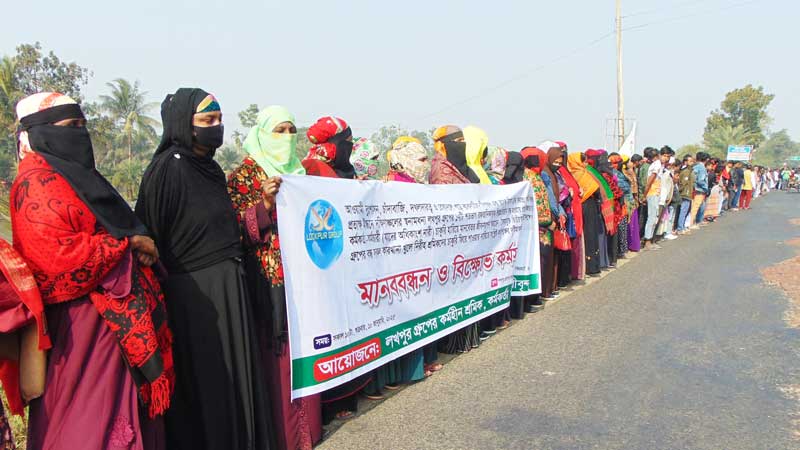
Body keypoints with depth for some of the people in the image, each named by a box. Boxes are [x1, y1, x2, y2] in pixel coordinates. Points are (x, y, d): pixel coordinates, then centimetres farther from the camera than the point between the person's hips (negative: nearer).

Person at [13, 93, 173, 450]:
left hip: (115, 323, 9)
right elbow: (59, 259, -24)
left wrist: (137, 243, 5)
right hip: (81, 330, -9)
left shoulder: (74, 175, 18)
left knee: (128, 410, 13)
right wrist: (128, 243, -13)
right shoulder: (37, 184, -12)